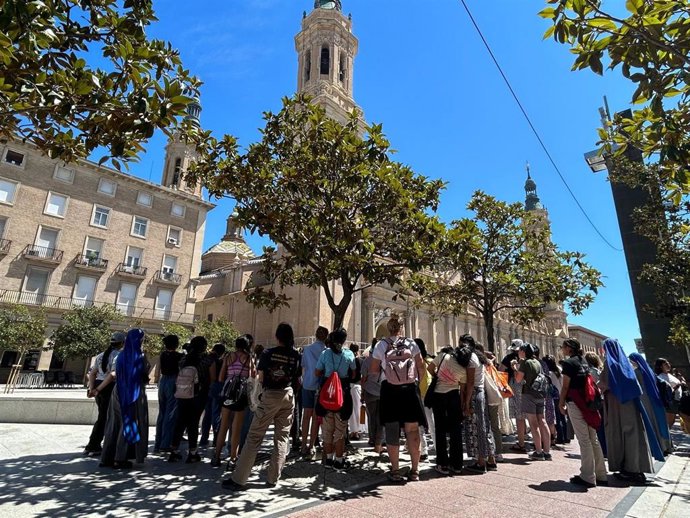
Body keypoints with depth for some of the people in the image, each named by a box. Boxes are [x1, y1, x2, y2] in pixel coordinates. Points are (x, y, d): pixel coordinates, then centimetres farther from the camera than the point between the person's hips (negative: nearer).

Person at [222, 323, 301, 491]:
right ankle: (273, 479, 16)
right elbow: (297, 379, 1)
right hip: (288, 395, 3)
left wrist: (256, 378, 16)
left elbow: (260, 378, -5)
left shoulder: (268, 353, -7)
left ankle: (238, 479, 6)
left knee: (254, 437, 3)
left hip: (270, 395, -3)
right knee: (282, 437, 12)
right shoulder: (296, 355, 0)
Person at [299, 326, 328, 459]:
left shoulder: (307, 349, -2)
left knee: (306, 415, 11)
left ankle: (304, 445, 15)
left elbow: (303, 368, 6)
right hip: (320, 387, -2)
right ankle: (311, 446, 8)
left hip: (307, 385, 3)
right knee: (316, 417, 6)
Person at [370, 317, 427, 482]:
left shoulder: (381, 345, -1)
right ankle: (414, 471, 15)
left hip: (389, 390, -1)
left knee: (392, 431, 7)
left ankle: (395, 471, 13)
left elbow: (374, 371, 4)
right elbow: (421, 366, 7)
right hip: (410, 389, 1)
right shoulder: (411, 344, 0)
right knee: (412, 430, 9)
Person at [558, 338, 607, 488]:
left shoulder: (569, 362, -10)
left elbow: (565, 386, -11)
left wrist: (561, 404, -3)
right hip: (588, 402, 8)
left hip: (575, 403, -8)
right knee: (593, 438, 11)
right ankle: (601, 475, 18)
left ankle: (588, 477, 1)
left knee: (584, 440, -4)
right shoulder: (584, 361, 14)